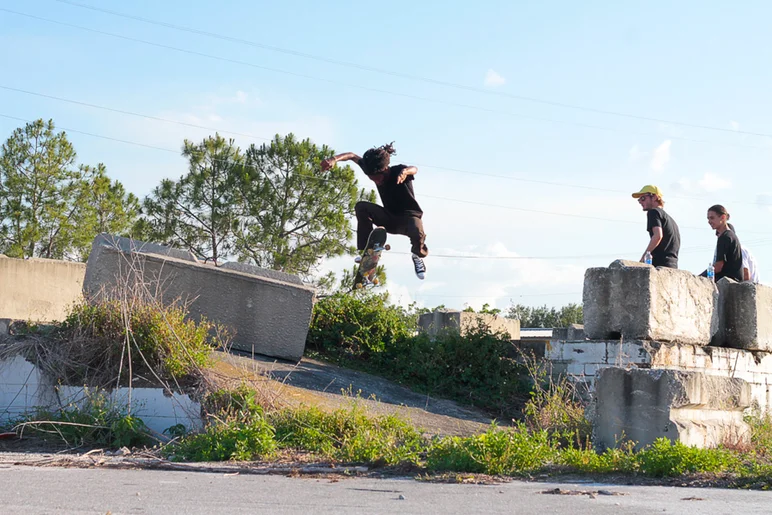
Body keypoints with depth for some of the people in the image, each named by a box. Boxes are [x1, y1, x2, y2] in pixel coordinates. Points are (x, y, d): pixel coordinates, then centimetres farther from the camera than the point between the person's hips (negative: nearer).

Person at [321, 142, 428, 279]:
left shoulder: (398, 171, -24)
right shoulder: (373, 171, -11)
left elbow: (414, 169, -47)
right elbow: (352, 156, -6)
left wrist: (405, 172, -72)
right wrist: (334, 159, -27)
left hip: (409, 216, -4)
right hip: (390, 217, 4)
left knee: (417, 233, -39)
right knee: (361, 207, -22)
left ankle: (418, 255, -1)